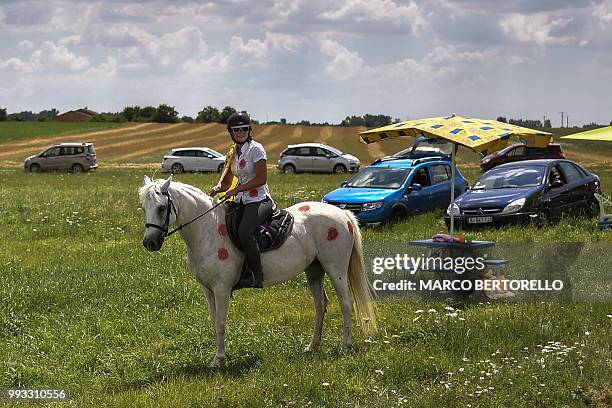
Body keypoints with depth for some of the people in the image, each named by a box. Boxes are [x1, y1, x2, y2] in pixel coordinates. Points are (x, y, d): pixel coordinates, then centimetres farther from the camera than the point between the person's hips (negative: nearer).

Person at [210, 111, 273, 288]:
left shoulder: (256, 149, -8)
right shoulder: (234, 153, 15)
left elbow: (261, 179, -16)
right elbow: (226, 181, 20)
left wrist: (236, 190, -17)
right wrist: (217, 188, -4)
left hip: (259, 200, -9)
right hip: (242, 201, 9)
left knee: (244, 232, -33)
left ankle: (257, 275, -22)